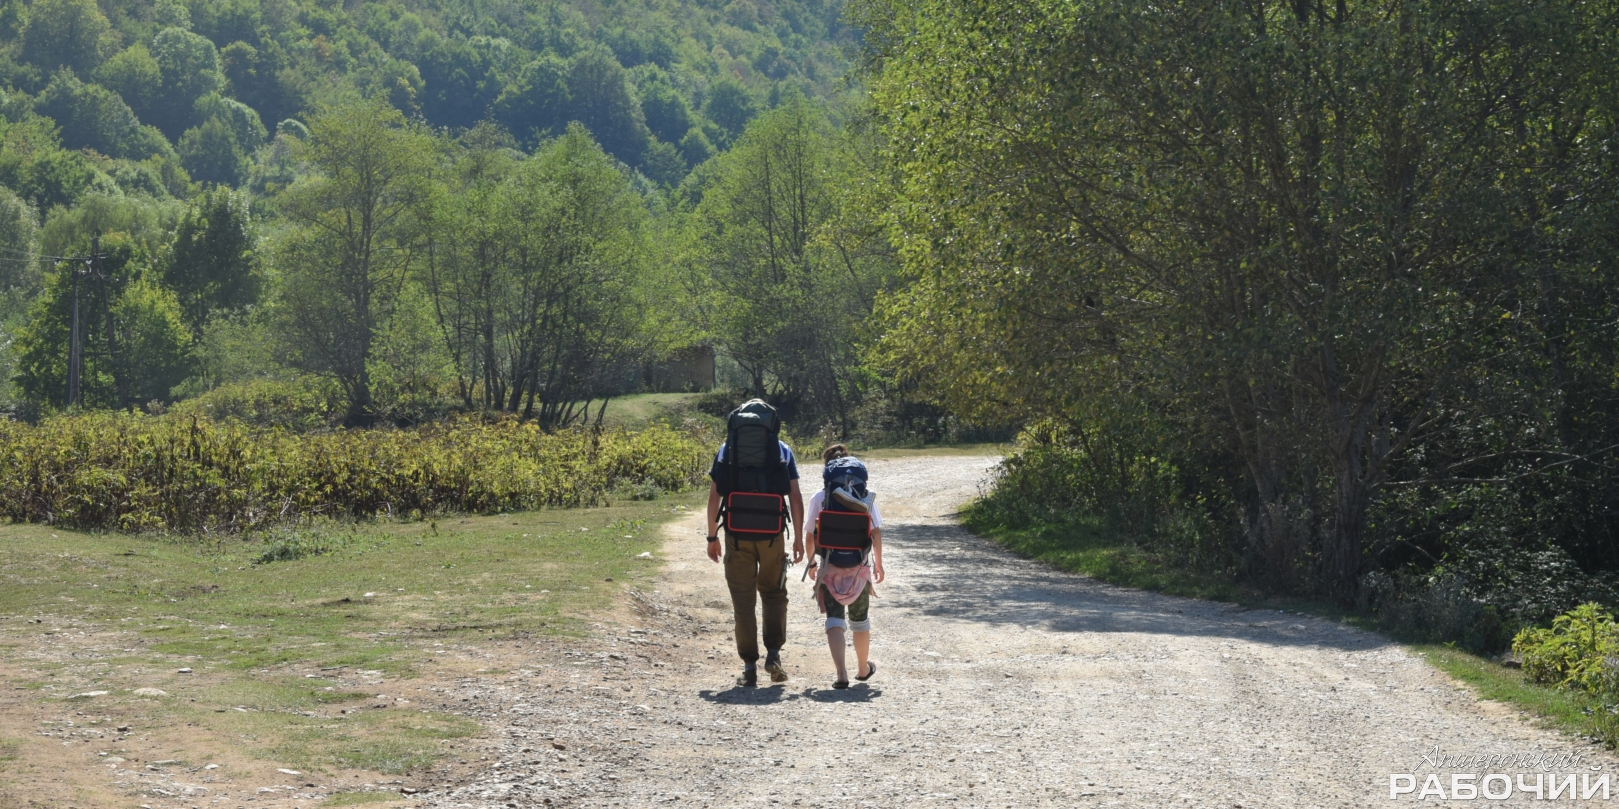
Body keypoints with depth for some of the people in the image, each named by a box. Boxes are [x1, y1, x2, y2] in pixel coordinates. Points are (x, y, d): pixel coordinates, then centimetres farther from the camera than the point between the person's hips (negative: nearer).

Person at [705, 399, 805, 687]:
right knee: (774, 593, 18)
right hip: (772, 533, 0)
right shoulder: (782, 450, 8)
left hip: (737, 534, 0)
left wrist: (712, 537, 9)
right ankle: (773, 653, 3)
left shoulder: (726, 450, 8)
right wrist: (799, 539, 5)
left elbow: (714, 497, 3)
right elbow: (795, 498, 2)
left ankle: (749, 667, 5)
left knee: (743, 601, 7)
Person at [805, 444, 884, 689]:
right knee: (860, 619, 19)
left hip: (829, 568, -2)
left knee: (834, 618, 1)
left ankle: (841, 673, -15)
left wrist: (811, 562, 14)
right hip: (860, 567, 2)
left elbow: (811, 535, -1)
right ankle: (863, 668, 37)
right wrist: (878, 564, 8)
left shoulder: (819, 498, -5)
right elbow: (876, 533, -3)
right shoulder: (867, 498, -1)